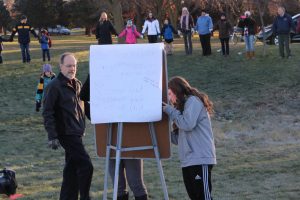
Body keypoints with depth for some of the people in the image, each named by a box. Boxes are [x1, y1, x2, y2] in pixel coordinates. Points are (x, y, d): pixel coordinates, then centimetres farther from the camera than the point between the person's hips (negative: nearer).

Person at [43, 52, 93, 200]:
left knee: (72, 168, 12)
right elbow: (47, 113, -14)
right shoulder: (54, 86, -12)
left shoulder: (77, 84, 13)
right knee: (85, 166, -13)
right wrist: (52, 136, -18)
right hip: (66, 133, -8)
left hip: (76, 133, 8)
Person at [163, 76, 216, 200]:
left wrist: (169, 110, -6)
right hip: (188, 161, 9)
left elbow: (187, 124, -19)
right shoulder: (184, 105, 23)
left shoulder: (193, 101, -3)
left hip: (200, 159, -9)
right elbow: (179, 139, 20)